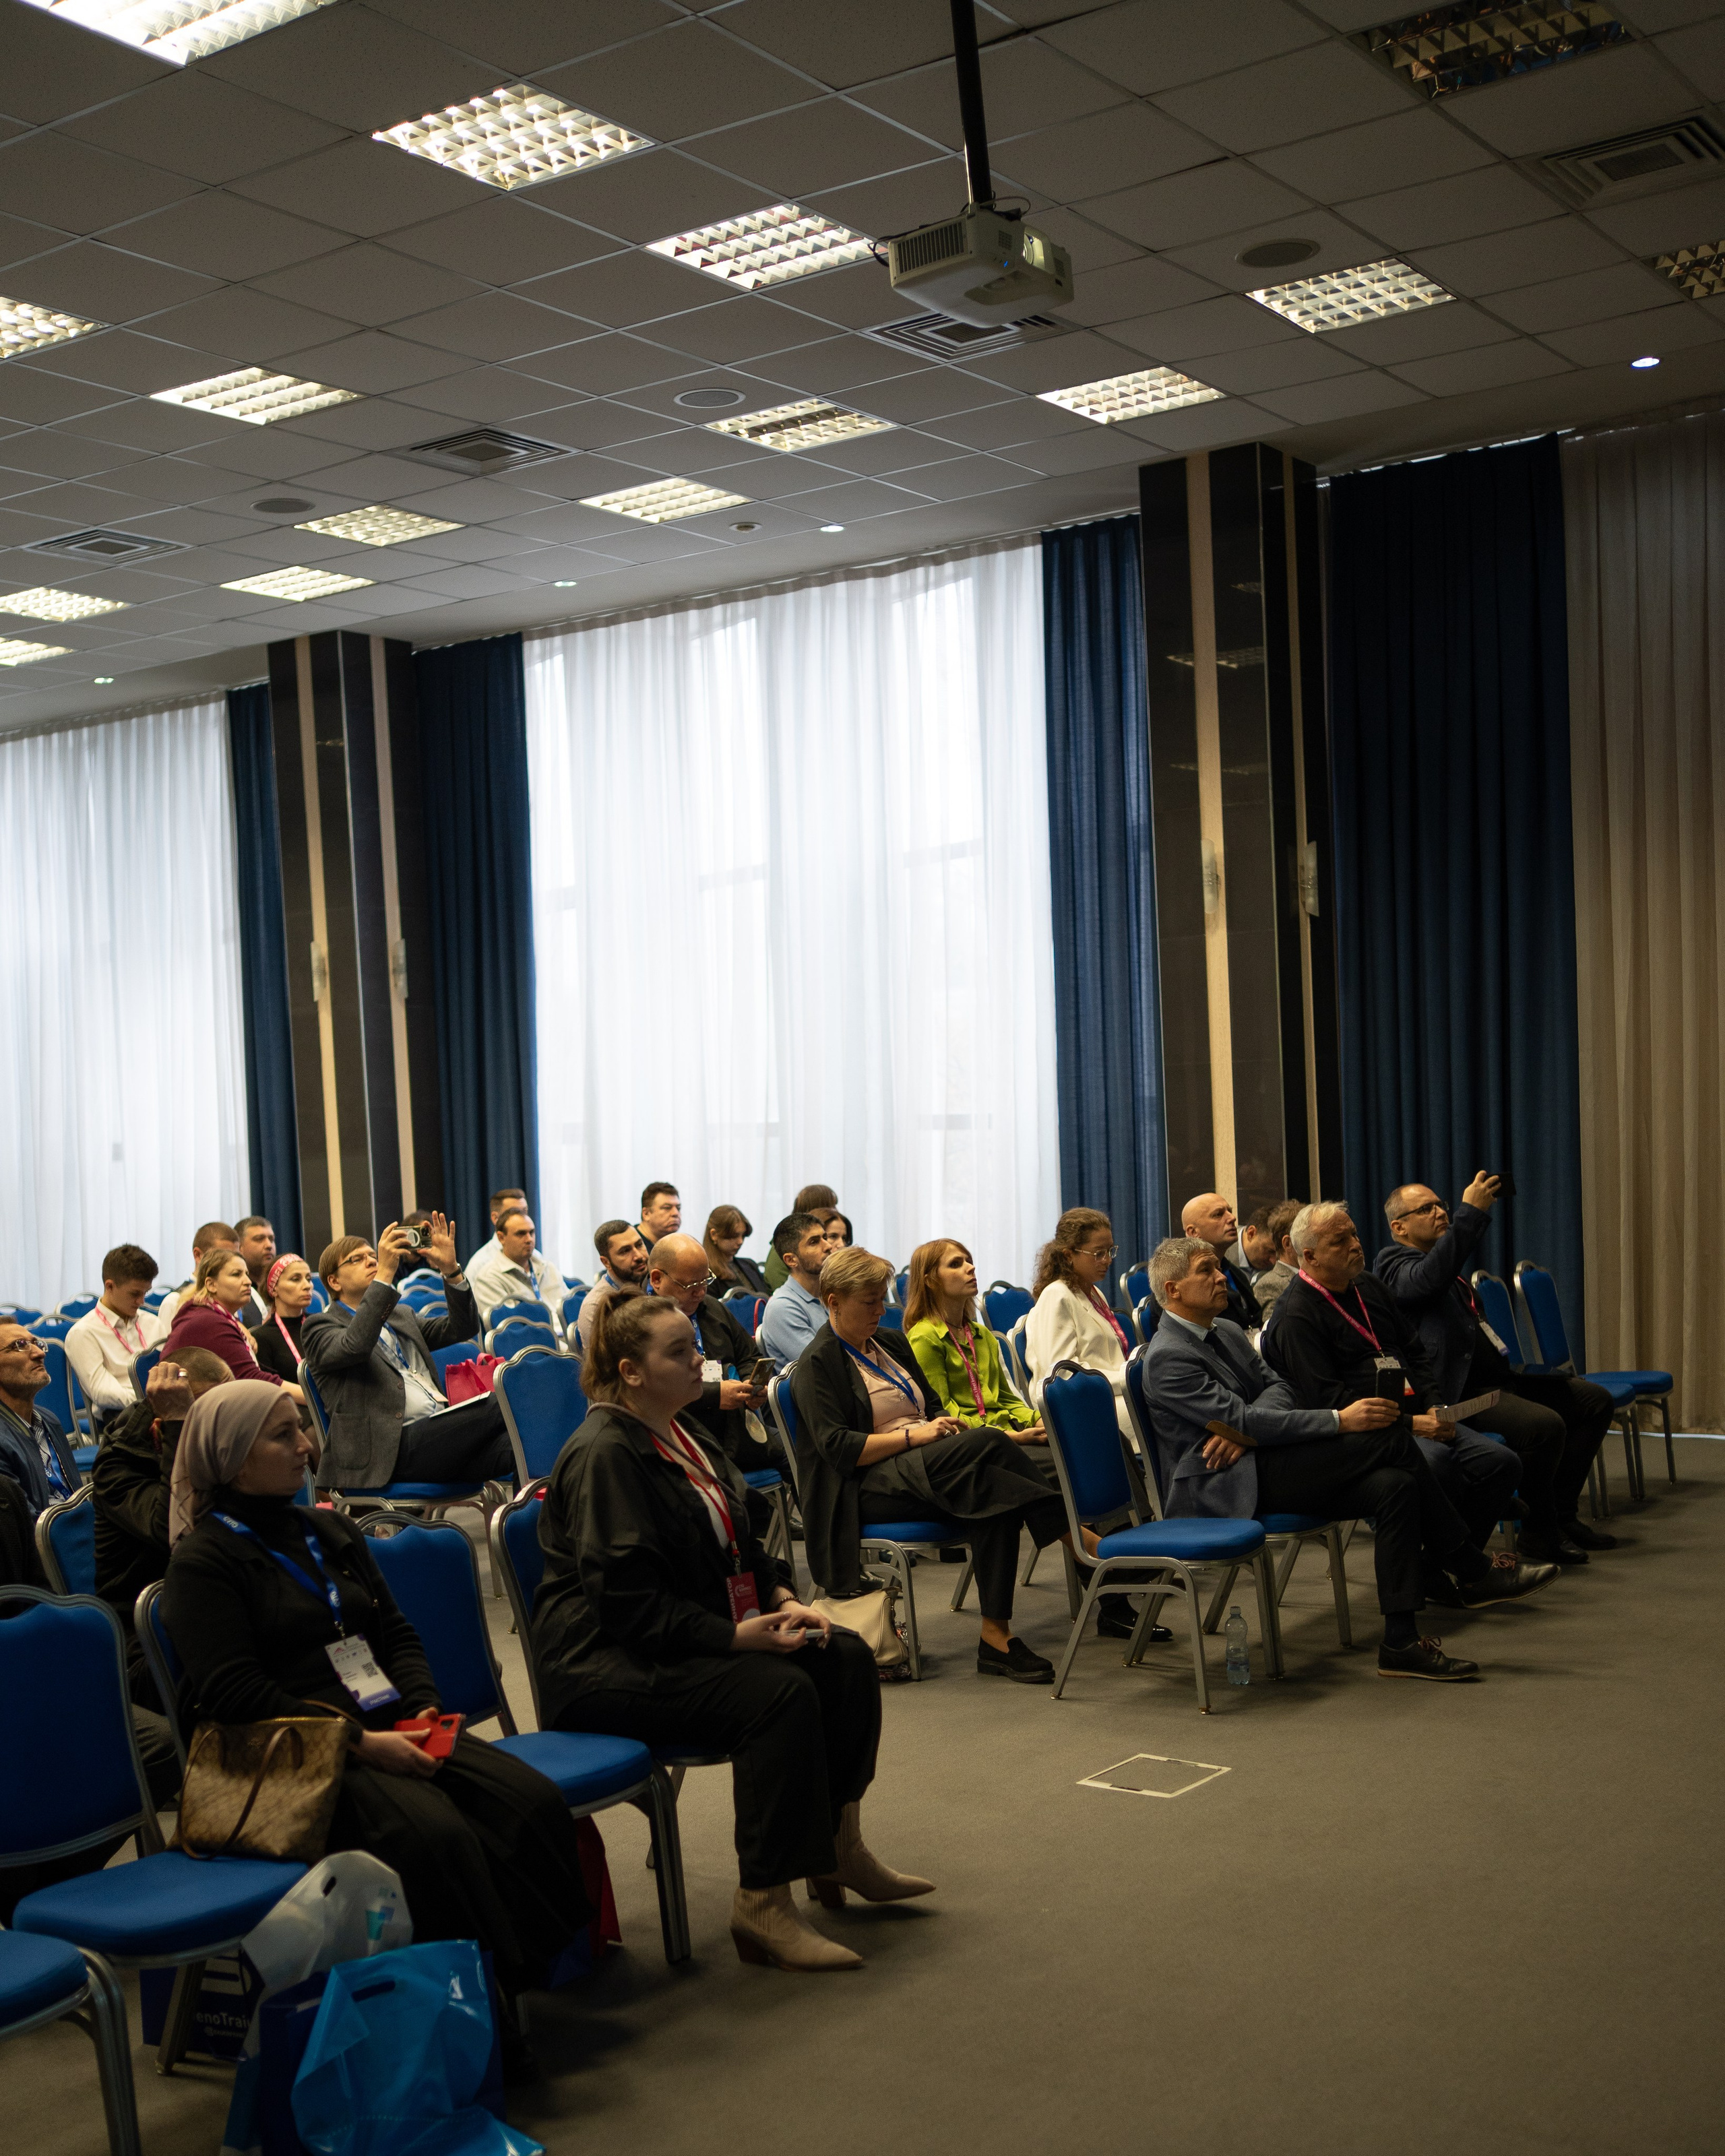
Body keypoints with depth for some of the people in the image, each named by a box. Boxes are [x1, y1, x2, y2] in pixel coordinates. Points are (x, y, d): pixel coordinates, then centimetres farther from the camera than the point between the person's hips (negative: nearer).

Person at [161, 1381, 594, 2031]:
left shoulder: (331, 1531, 21)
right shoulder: (203, 1559, -2)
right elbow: (235, 1694, -12)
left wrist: (423, 1709, -2)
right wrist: (358, 1743, -18)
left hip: (385, 1729, 7)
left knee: (532, 1800, -18)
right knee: (431, 1831, -33)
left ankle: (544, 1965, -13)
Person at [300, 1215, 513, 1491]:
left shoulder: (402, 1315, 31)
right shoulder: (320, 1326, 9)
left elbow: (463, 1328, 20)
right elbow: (354, 1346, -15)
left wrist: (451, 1270, 5)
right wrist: (385, 1274, -15)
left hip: (441, 1433, 7)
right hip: (393, 1449, -7)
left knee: (507, 1445, -27)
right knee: (496, 1405, -28)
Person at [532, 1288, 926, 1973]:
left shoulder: (681, 1434, 13)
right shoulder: (604, 1455, -18)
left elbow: (738, 1542, 22)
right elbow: (626, 1597, -24)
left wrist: (782, 1599, 3)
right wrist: (736, 1636, -26)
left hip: (694, 1638, 10)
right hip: (605, 1664, -10)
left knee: (845, 1657, -3)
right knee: (780, 1692, -28)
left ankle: (837, 1846, 9)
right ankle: (763, 1906, -21)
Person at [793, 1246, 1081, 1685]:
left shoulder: (891, 1343, 22)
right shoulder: (817, 1364, -3)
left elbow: (932, 1408, 26)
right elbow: (839, 1449, -14)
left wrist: (944, 1424, 1)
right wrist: (915, 1435, -19)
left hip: (925, 1468, 7)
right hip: (865, 1488, -7)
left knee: (994, 1497, -29)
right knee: (988, 1442, -31)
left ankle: (996, 1637, -33)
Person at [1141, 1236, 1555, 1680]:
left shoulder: (1226, 1331, 17)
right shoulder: (1167, 1356, -13)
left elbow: (1280, 1387, 9)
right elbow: (1244, 1419, -20)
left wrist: (1242, 1430, -15)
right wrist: (1341, 1420, -22)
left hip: (1256, 1462, 9)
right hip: (1220, 1487, -9)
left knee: (1395, 1486, -16)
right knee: (1389, 1436, -20)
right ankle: (1473, 1571, -11)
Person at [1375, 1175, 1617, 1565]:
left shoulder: (1452, 1264, 25)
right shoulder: (1392, 1263, -7)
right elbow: (1428, 1280, -28)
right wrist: (1472, 1212, -30)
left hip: (1499, 1375, 10)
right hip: (1458, 1393, -10)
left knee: (1596, 1400, 6)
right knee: (1545, 1424, -30)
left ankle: (1562, 1512, 10)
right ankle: (1539, 1531, -10)